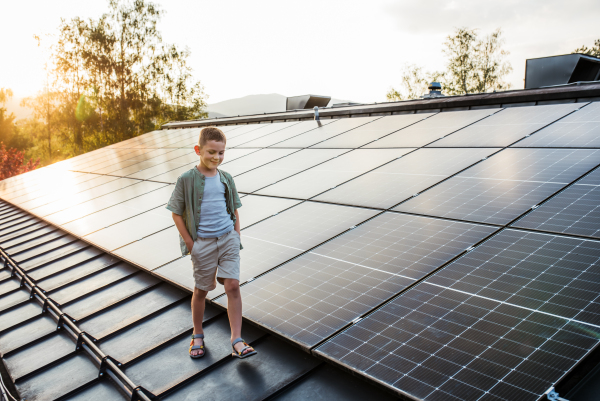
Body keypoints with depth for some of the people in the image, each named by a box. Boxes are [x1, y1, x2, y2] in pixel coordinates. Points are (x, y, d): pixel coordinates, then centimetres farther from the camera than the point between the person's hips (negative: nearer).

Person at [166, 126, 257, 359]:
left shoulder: (226, 179, 4)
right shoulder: (187, 180, -8)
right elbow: (176, 213, -4)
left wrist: (236, 237, 6)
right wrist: (190, 244, -8)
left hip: (228, 239, 3)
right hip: (202, 242, -2)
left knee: (233, 286, -6)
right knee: (201, 290, 11)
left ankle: (237, 342, -1)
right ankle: (197, 336, 32)